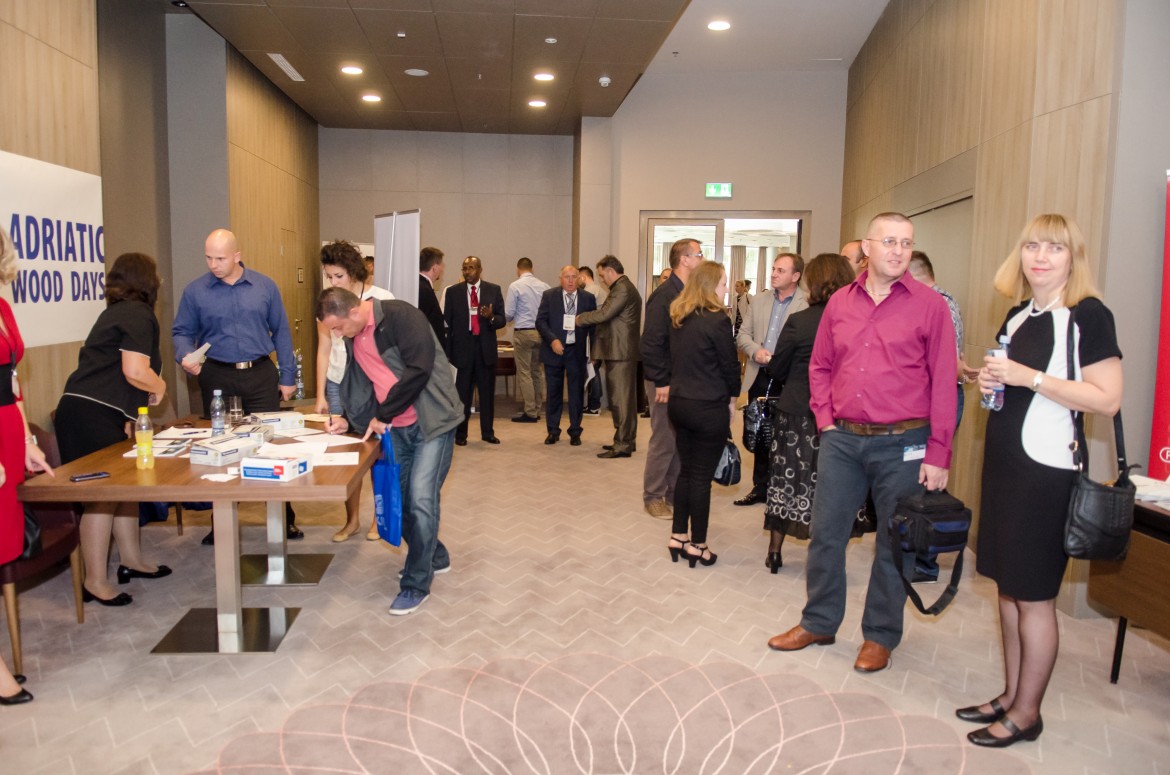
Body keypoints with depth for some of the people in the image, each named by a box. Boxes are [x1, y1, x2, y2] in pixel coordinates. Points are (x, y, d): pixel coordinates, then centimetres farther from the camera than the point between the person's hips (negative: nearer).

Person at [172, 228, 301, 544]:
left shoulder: (265, 286, 2)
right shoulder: (195, 291, 1)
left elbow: (281, 332, 6)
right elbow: (183, 332, 6)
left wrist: (288, 376, 4)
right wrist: (185, 357, -16)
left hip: (261, 375, 0)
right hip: (217, 377, 1)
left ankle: (285, 519, 11)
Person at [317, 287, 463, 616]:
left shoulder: (399, 316, -16)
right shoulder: (353, 339, 9)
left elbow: (418, 369, -24)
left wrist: (383, 414, -18)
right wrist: (347, 419, 3)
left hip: (430, 422, -8)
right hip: (395, 429, 8)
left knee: (420, 500, -11)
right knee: (397, 501, 10)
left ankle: (416, 584, 4)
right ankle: (434, 556, 33)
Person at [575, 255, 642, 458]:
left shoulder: (622, 289, -15)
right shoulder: (623, 288, 19)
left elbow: (604, 313, -20)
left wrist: (580, 318, -7)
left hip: (620, 352, -11)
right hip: (621, 351, 11)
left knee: (621, 398, -8)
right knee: (624, 398, 14)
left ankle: (622, 445, -5)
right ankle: (626, 439, 22)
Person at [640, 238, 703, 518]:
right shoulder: (664, 295, -14)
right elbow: (651, 342, -18)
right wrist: (661, 382, -19)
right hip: (666, 382, -8)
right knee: (663, 442, 1)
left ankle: (675, 494, 25)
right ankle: (652, 497, 14)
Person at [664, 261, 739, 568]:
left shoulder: (678, 318, 6)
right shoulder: (717, 319, -15)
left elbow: (676, 358, 10)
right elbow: (729, 365, -9)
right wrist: (731, 399, 6)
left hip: (679, 402, 7)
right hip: (709, 407, -7)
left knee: (686, 470, 16)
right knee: (702, 476, 2)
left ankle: (678, 537, 22)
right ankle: (697, 545, 11)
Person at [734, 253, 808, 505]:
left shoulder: (807, 305, -9)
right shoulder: (759, 303, 12)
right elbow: (743, 335, 13)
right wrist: (756, 351, -7)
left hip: (788, 381, -6)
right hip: (759, 378, 6)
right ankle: (760, 487, 26)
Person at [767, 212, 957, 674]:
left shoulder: (930, 305, -5)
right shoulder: (840, 302, 6)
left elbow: (943, 382, -7)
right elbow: (820, 366, 15)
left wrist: (937, 455, -9)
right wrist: (826, 420, 2)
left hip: (901, 444, -3)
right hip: (842, 439, 4)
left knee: (893, 543, 9)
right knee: (825, 532, 10)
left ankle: (880, 636, 26)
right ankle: (819, 622, 28)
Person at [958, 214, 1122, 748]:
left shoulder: (1088, 314, -10)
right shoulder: (1018, 315, 12)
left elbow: (1107, 399, -18)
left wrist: (1028, 378, -22)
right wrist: (991, 380, 3)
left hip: (1045, 469, -7)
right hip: (1003, 462, 8)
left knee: (1033, 597, 3)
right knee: (1007, 587, 15)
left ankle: (1027, 713, 19)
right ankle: (1010, 696, 29)